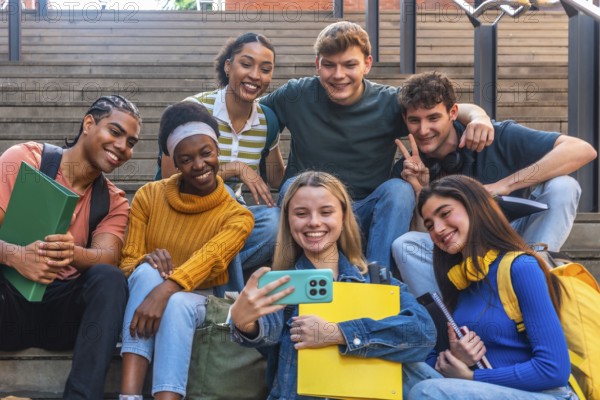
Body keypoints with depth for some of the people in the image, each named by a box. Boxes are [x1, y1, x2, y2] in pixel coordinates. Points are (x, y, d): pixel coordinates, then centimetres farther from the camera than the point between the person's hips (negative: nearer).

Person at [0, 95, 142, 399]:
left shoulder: (114, 202, 9)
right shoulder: (25, 160, -1)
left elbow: (107, 257, -11)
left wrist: (73, 253, -34)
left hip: (62, 310, 3)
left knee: (109, 278, -26)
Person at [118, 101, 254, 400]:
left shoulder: (237, 216, -6)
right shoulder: (149, 196, -1)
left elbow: (209, 258, -25)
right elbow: (128, 261, -4)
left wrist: (165, 290, -44)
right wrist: (146, 262, -30)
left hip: (195, 301, -1)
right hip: (143, 292, 1)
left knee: (176, 305, -36)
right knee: (147, 272, -32)